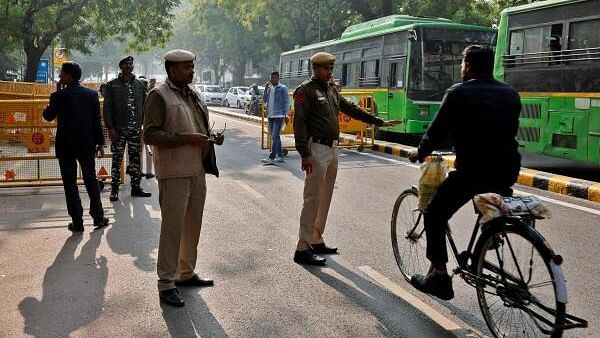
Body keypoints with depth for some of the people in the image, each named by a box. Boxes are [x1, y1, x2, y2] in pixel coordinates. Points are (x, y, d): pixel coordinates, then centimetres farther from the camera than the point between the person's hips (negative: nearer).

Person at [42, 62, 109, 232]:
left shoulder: (59, 96, -12)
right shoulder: (91, 94, -2)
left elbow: (48, 116, 4)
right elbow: (97, 121, 1)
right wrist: (100, 143, 8)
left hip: (66, 146, -3)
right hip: (87, 145, 3)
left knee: (70, 184, 6)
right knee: (91, 180, 15)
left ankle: (77, 222, 8)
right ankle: (98, 217, 17)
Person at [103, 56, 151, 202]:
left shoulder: (140, 85, 10)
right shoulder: (111, 85, 1)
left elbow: (144, 106, 12)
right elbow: (107, 108, -2)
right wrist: (110, 127, -10)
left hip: (136, 129, 3)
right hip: (118, 129, -3)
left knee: (135, 158, 9)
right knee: (117, 160, 0)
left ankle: (135, 187, 18)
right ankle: (114, 190, 7)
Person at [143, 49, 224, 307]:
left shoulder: (192, 94, 16)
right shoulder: (159, 96, -9)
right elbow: (149, 135, -17)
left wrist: (212, 137, 6)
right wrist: (186, 138, -22)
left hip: (197, 170, 8)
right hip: (174, 173, -8)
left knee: (193, 225, 16)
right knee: (172, 228, -3)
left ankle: (186, 273, 31)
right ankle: (166, 284, 6)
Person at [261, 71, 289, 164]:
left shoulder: (282, 88, -4)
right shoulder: (269, 88, 15)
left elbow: (286, 102, -6)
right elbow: (264, 100, 11)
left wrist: (285, 115, -12)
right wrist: (266, 90, -1)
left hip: (278, 115, -7)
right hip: (270, 115, 7)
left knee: (275, 136, -11)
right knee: (275, 137, 11)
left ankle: (271, 157, -13)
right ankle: (280, 156, 18)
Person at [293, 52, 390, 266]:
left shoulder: (331, 90, 18)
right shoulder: (306, 90, -7)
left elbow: (351, 109, 26)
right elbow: (299, 124, -14)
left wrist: (378, 122, 27)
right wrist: (305, 155, -21)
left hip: (332, 149, 9)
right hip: (317, 149, -9)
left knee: (325, 199, 13)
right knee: (313, 199, -10)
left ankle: (316, 241, 23)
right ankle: (302, 250, -6)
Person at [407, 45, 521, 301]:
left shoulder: (459, 93, -1)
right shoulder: (510, 93, 15)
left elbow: (438, 129, 0)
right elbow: (511, 130, 21)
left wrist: (421, 153, 16)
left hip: (473, 169, -6)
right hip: (508, 170, 6)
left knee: (435, 215, 9)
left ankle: (438, 276, 6)